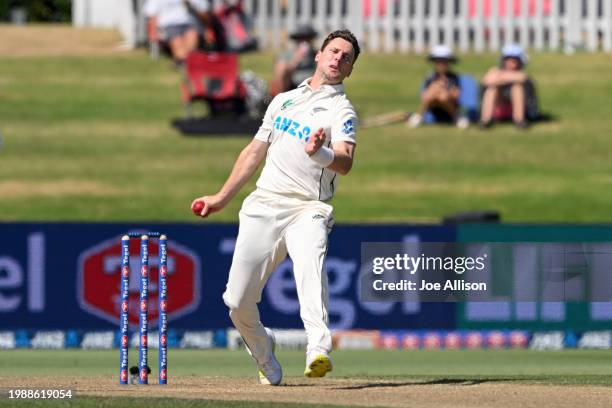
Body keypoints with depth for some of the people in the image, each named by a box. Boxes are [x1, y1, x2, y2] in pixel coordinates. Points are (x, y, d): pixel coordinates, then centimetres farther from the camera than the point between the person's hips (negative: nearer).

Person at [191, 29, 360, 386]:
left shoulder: (342, 111, 3)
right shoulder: (284, 100, 22)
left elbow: (345, 163, -15)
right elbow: (256, 152, 29)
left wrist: (319, 154, -37)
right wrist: (223, 197, 27)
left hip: (307, 211, -5)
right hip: (263, 207, 5)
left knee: (310, 262, -36)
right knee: (238, 302, -3)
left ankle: (319, 352, -56)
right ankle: (264, 354, 26)